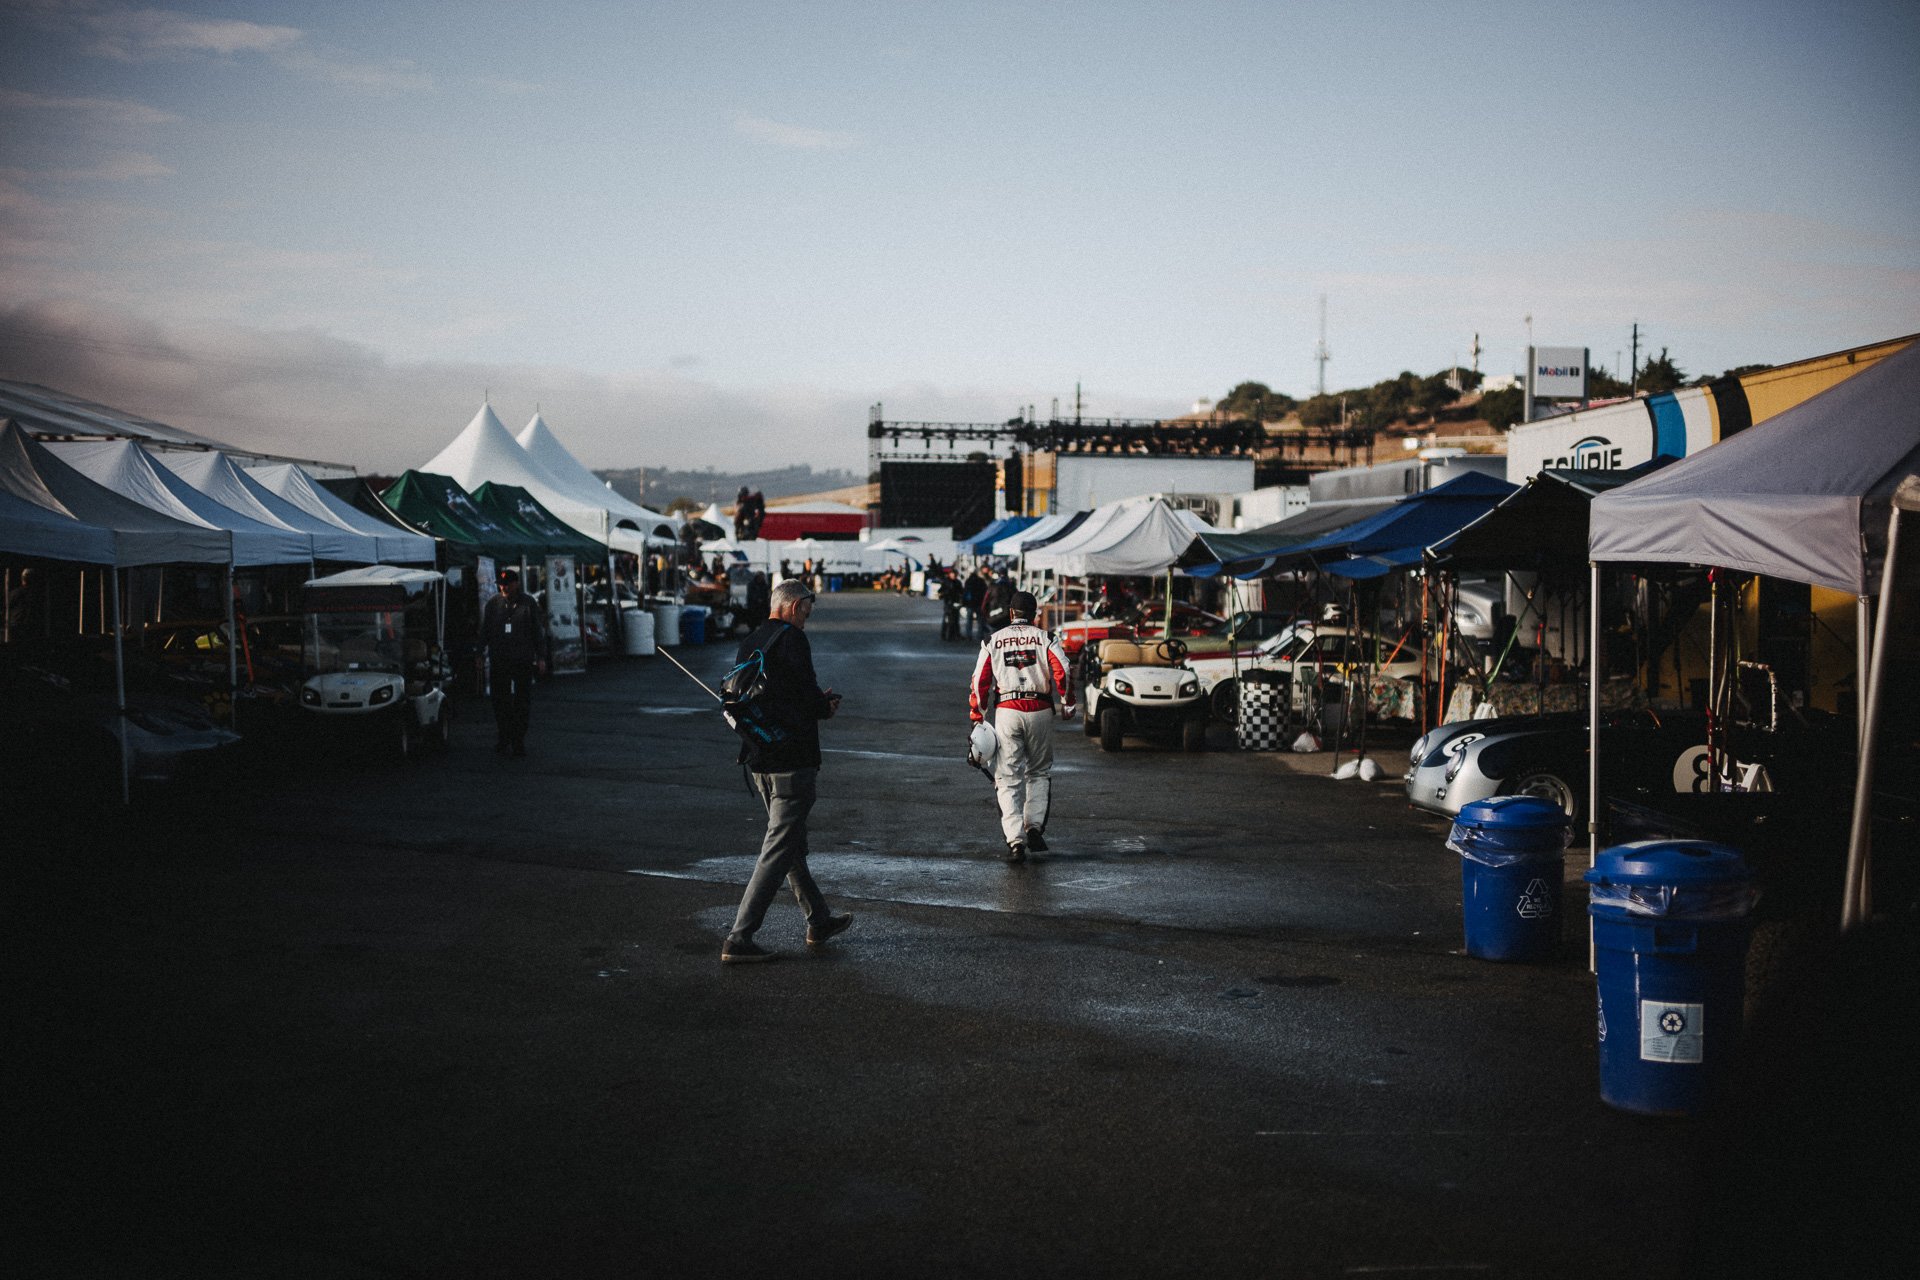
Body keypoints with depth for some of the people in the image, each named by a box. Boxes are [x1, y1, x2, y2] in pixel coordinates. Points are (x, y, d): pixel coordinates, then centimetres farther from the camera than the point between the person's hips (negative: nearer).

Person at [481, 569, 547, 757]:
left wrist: (541, 657, 1)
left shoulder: (528, 604, 3)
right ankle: (503, 740, 9)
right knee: (501, 701, 2)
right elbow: (484, 630, 10)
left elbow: (538, 632, 5)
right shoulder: (493, 604, 6)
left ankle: (518, 741, 9)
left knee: (522, 703, 2)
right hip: (499, 661, 1)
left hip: (524, 662, -1)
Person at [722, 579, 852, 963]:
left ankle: (819, 921, 33)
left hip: (758, 759, 9)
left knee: (792, 843, 20)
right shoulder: (792, 639, -13)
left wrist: (817, 700, 15)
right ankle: (739, 939, -9)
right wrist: (826, 707, 5)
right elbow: (808, 696, -19)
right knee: (778, 851, -5)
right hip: (791, 759, -9)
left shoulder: (750, 643, 13)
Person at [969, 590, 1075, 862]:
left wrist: (977, 717, 10)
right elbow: (1062, 673, -7)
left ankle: (1015, 840, -8)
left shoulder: (993, 641, 7)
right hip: (1040, 711, 0)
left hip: (1006, 711, 0)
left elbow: (980, 682, 4)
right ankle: (1034, 826, 4)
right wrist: (1067, 707, 4)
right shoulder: (1045, 638, 4)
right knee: (1040, 772, 19)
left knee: (1008, 779, 3)